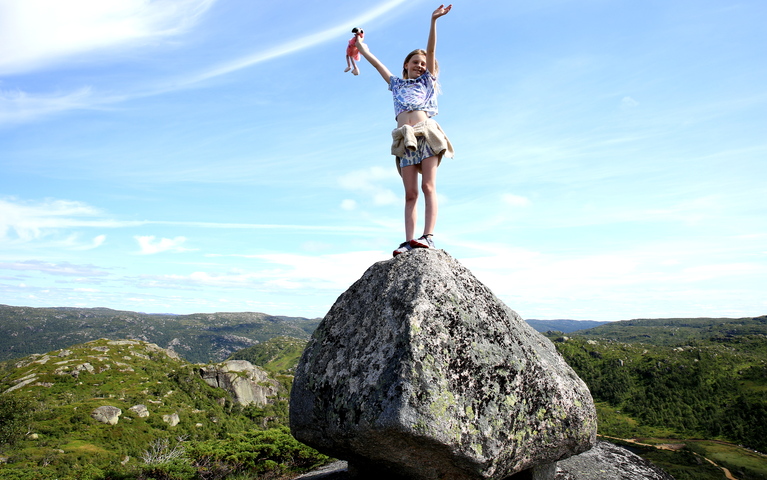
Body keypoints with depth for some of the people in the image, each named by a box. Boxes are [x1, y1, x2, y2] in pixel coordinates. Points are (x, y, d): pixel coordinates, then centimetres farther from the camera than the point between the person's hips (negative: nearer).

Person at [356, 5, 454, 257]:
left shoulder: (427, 81, 22)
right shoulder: (397, 84, 29)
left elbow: (431, 49, 12)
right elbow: (377, 64, 39)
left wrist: (433, 20, 3)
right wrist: (364, 51, 49)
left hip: (427, 135, -2)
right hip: (405, 140, 3)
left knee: (428, 186, -13)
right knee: (410, 193, -6)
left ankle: (428, 236, -24)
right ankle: (409, 240, -15)